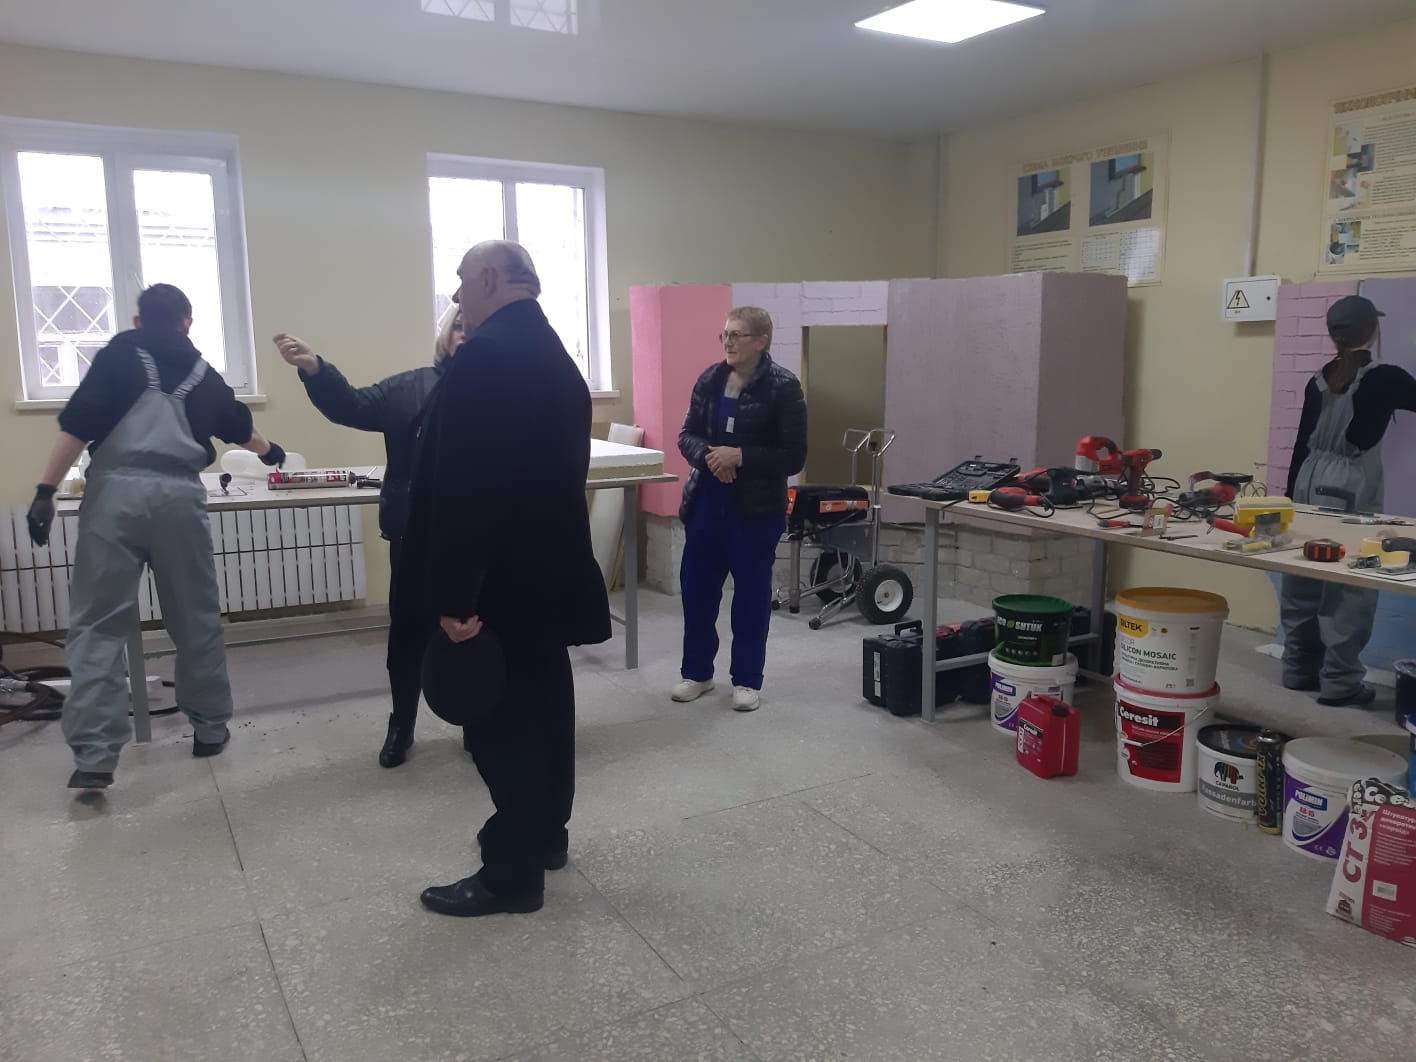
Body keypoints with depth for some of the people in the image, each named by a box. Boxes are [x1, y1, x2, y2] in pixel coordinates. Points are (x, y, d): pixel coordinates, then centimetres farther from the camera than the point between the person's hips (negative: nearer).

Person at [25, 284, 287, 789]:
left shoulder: (120, 354, 9)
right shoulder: (202, 372, 20)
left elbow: (78, 424, -4)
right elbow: (239, 426, 38)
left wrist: (46, 491, -4)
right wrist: (269, 451, 59)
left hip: (117, 493, -2)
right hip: (179, 496, 3)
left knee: (98, 624, 1)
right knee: (196, 619, 15)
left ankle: (94, 756, -6)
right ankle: (210, 727, 27)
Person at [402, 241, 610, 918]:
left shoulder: (483, 356, -18)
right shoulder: (557, 359, 12)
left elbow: (462, 488, -24)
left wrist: (454, 595, -23)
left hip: (501, 578, -10)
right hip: (550, 568, 10)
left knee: (499, 716, 0)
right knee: (542, 700, 18)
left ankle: (513, 872, 12)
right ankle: (543, 831, 33)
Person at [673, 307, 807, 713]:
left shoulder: (783, 387, -10)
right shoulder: (709, 379, 4)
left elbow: (793, 456, -11)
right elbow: (687, 435, 6)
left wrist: (740, 456, -22)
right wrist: (708, 455, -15)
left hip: (756, 508, -4)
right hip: (706, 501, 5)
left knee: (751, 594, 6)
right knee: (695, 587, 10)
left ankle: (747, 680, 20)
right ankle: (696, 672, 27)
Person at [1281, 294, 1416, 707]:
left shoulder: (1319, 380, 6)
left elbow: (1302, 445, 9)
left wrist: (1292, 497, 16)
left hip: (1310, 485, 6)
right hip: (1351, 492, -6)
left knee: (1302, 583, 10)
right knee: (1350, 588, 1)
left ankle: (1299, 669, 19)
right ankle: (1339, 680, 4)